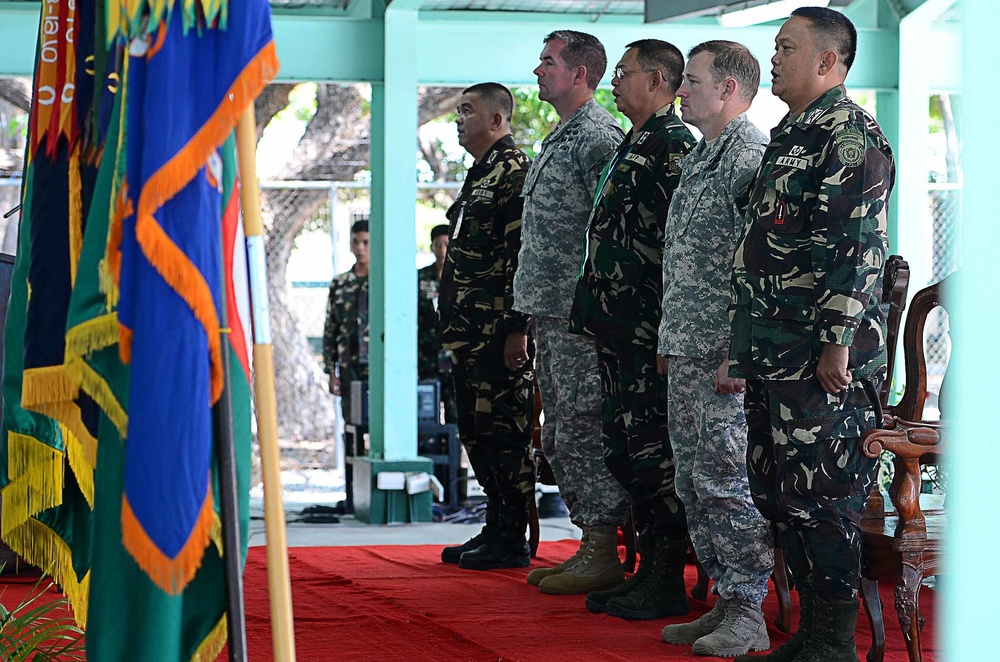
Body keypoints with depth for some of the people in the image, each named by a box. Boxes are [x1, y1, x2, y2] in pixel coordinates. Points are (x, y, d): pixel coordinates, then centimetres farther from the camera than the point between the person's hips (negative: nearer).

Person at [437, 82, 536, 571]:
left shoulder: (514, 173, -11)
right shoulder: (479, 176, 20)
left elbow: (523, 255, -18)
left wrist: (517, 328, -23)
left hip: (499, 331, -10)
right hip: (470, 331, 10)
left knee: (502, 432, -7)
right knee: (477, 433, 12)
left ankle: (512, 540, -2)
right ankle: (495, 528, 19)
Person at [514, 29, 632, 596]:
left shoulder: (598, 137, -13)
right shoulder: (561, 137, 19)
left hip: (581, 315, -10)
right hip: (551, 313, 10)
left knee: (583, 433, -8)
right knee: (560, 437, 12)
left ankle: (605, 557, -4)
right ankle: (590, 545, 18)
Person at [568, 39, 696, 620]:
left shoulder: (674, 145, -12)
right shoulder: (635, 144, 19)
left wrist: (662, 324, -21)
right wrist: (595, 311, 22)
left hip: (648, 325, -10)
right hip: (617, 324, 10)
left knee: (651, 449, -7)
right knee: (622, 446, 11)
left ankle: (667, 582, -2)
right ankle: (649, 569, 18)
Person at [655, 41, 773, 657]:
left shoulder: (752, 156, -12)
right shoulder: (698, 159, 18)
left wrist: (740, 352, -22)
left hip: (725, 356, -10)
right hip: (687, 353, 10)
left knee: (725, 482, -7)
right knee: (694, 484, 11)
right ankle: (725, 602, 17)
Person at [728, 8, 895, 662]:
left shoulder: (851, 136, -11)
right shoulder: (789, 135, 19)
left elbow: (858, 245, -19)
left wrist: (837, 340, -23)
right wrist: (746, 347, 23)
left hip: (823, 361, -10)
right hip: (774, 357, 10)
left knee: (821, 499, -6)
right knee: (777, 492, 12)